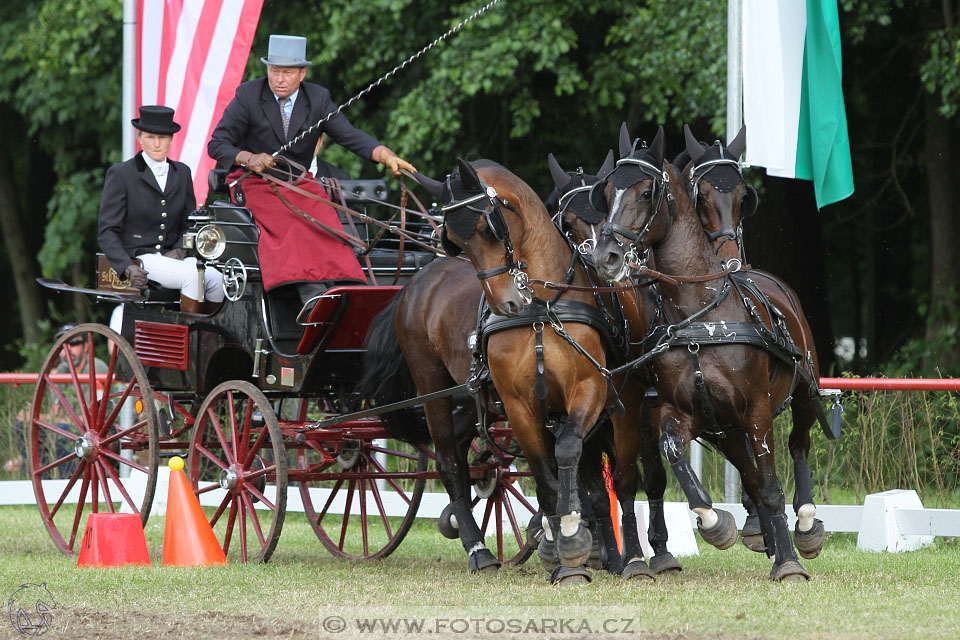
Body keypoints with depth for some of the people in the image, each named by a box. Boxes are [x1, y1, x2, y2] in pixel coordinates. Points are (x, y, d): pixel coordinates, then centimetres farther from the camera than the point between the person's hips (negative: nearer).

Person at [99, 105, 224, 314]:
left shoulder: (182, 173, 17)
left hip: (171, 256, 5)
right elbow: (108, 231, -2)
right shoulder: (120, 174, 1)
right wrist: (128, 267, -18)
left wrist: (180, 249, -1)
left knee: (215, 278, -26)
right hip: (138, 258, -5)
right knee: (192, 276, -32)